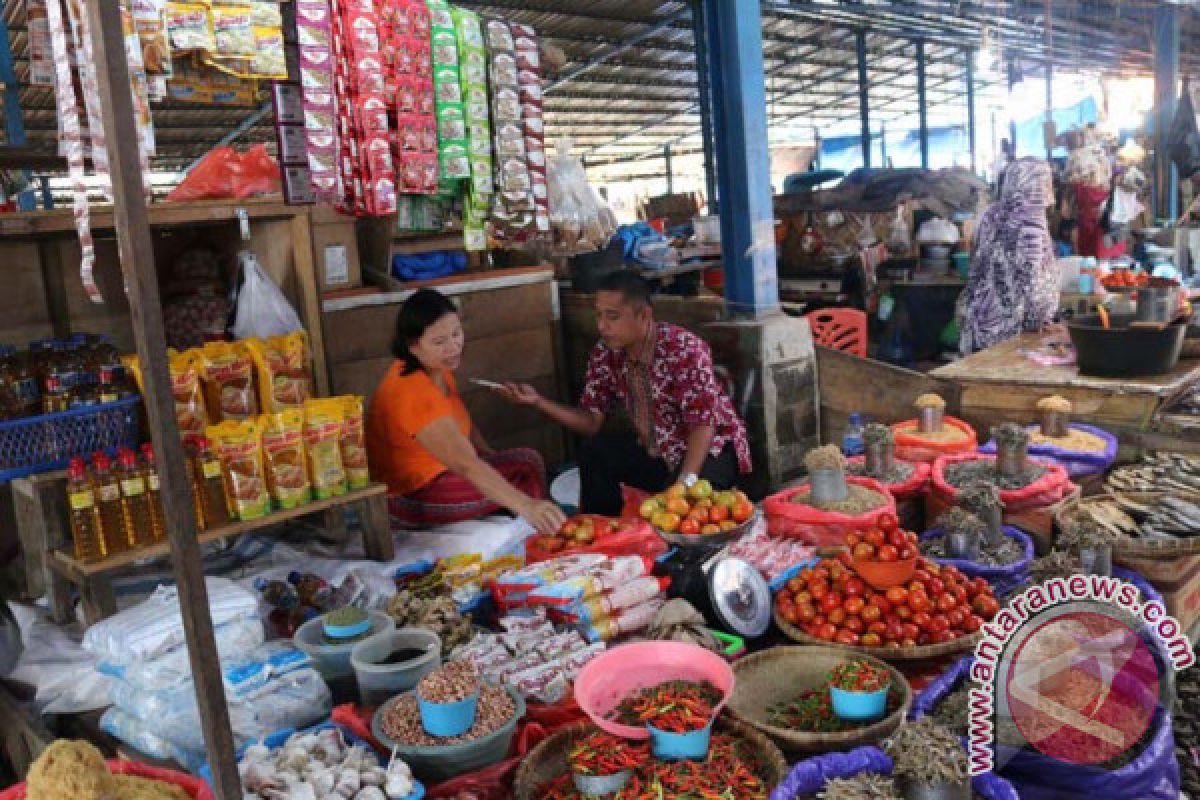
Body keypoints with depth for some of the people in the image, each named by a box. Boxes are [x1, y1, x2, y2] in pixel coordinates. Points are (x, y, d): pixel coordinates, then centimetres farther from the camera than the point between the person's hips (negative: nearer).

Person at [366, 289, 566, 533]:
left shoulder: (437, 368, -2)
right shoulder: (413, 393, -32)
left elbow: (462, 423, 14)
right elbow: (467, 466, -41)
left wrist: (493, 459, 1)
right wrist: (527, 507, -48)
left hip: (435, 469, 9)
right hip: (412, 497, -9)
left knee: (528, 460, 8)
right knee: (527, 468, -9)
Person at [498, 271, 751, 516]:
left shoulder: (683, 347, -25)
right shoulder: (605, 353, -7)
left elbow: (703, 423, -27)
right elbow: (593, 421, -2)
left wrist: (685, 483, -38)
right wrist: (537, 401, -15)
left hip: (711, 445, -5)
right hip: (655, 450, 5)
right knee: (594, 455, -16)